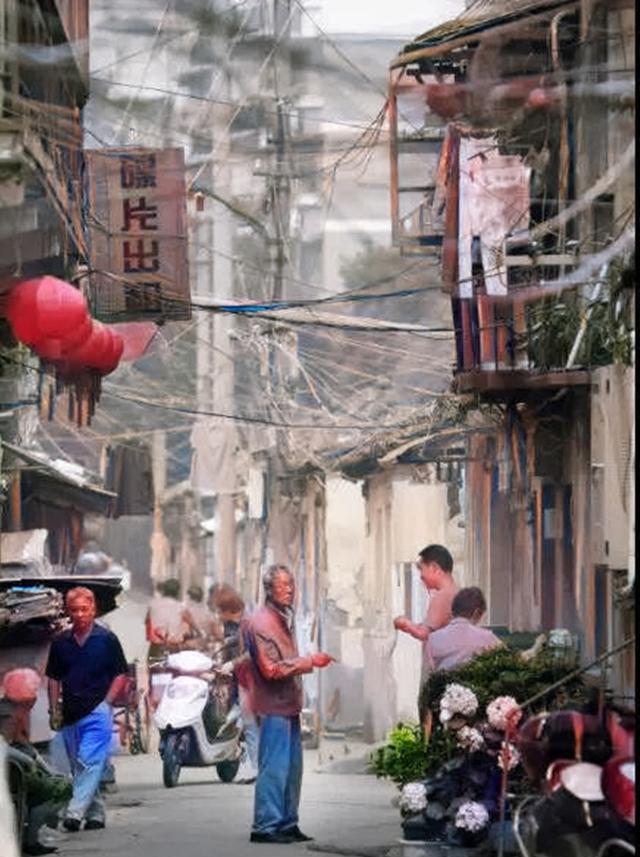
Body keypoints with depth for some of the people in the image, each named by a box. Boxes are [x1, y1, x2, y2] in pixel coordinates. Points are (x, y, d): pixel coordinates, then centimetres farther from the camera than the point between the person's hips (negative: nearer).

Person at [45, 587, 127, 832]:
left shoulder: (106, 639, -1)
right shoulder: (60, 642, 10)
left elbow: (120, 675, 2)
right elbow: (53, 678, 16)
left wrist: (106, 702, -8)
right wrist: (54, 709, 7)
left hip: (97, 713, -5)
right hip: (70, 714, 5)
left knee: (89, 763, -15)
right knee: (79, 767, 9)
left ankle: (75, 812, -23)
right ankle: (95, 814, 17)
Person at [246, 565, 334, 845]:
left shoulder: (285, 618, 18)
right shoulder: (261, 622, -13)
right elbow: (272, 669, -19)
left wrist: (310, 662, 12)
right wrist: (309, 661, -18)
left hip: (289, 705, 10)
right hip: (274, 706, -10)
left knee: (292, 768, 12)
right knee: (274, 767, -9)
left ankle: (287, 824, 18)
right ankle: (265, 826, -6)